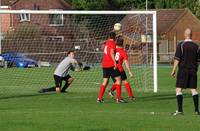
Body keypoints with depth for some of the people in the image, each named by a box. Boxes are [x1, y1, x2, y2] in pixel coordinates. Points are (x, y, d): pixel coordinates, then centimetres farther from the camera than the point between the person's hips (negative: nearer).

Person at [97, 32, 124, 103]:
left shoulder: (107, 42, 15)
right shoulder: (112, 43, -8)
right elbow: (112, 52, -22)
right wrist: (114, 62, -26)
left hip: (104, 65, 8)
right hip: (111, 65, -8)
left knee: (105, 81, 12)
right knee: (118, 79, -3)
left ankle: (99, 98, 6)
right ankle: (118, 98, -9)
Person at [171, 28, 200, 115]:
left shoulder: (181, 45, -7)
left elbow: (177, 59, -10)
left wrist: (173, 70, -5)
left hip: (183, 70, -4)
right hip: (193, 71, 4)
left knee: (179, 89, -1)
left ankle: (180, 110, -10)